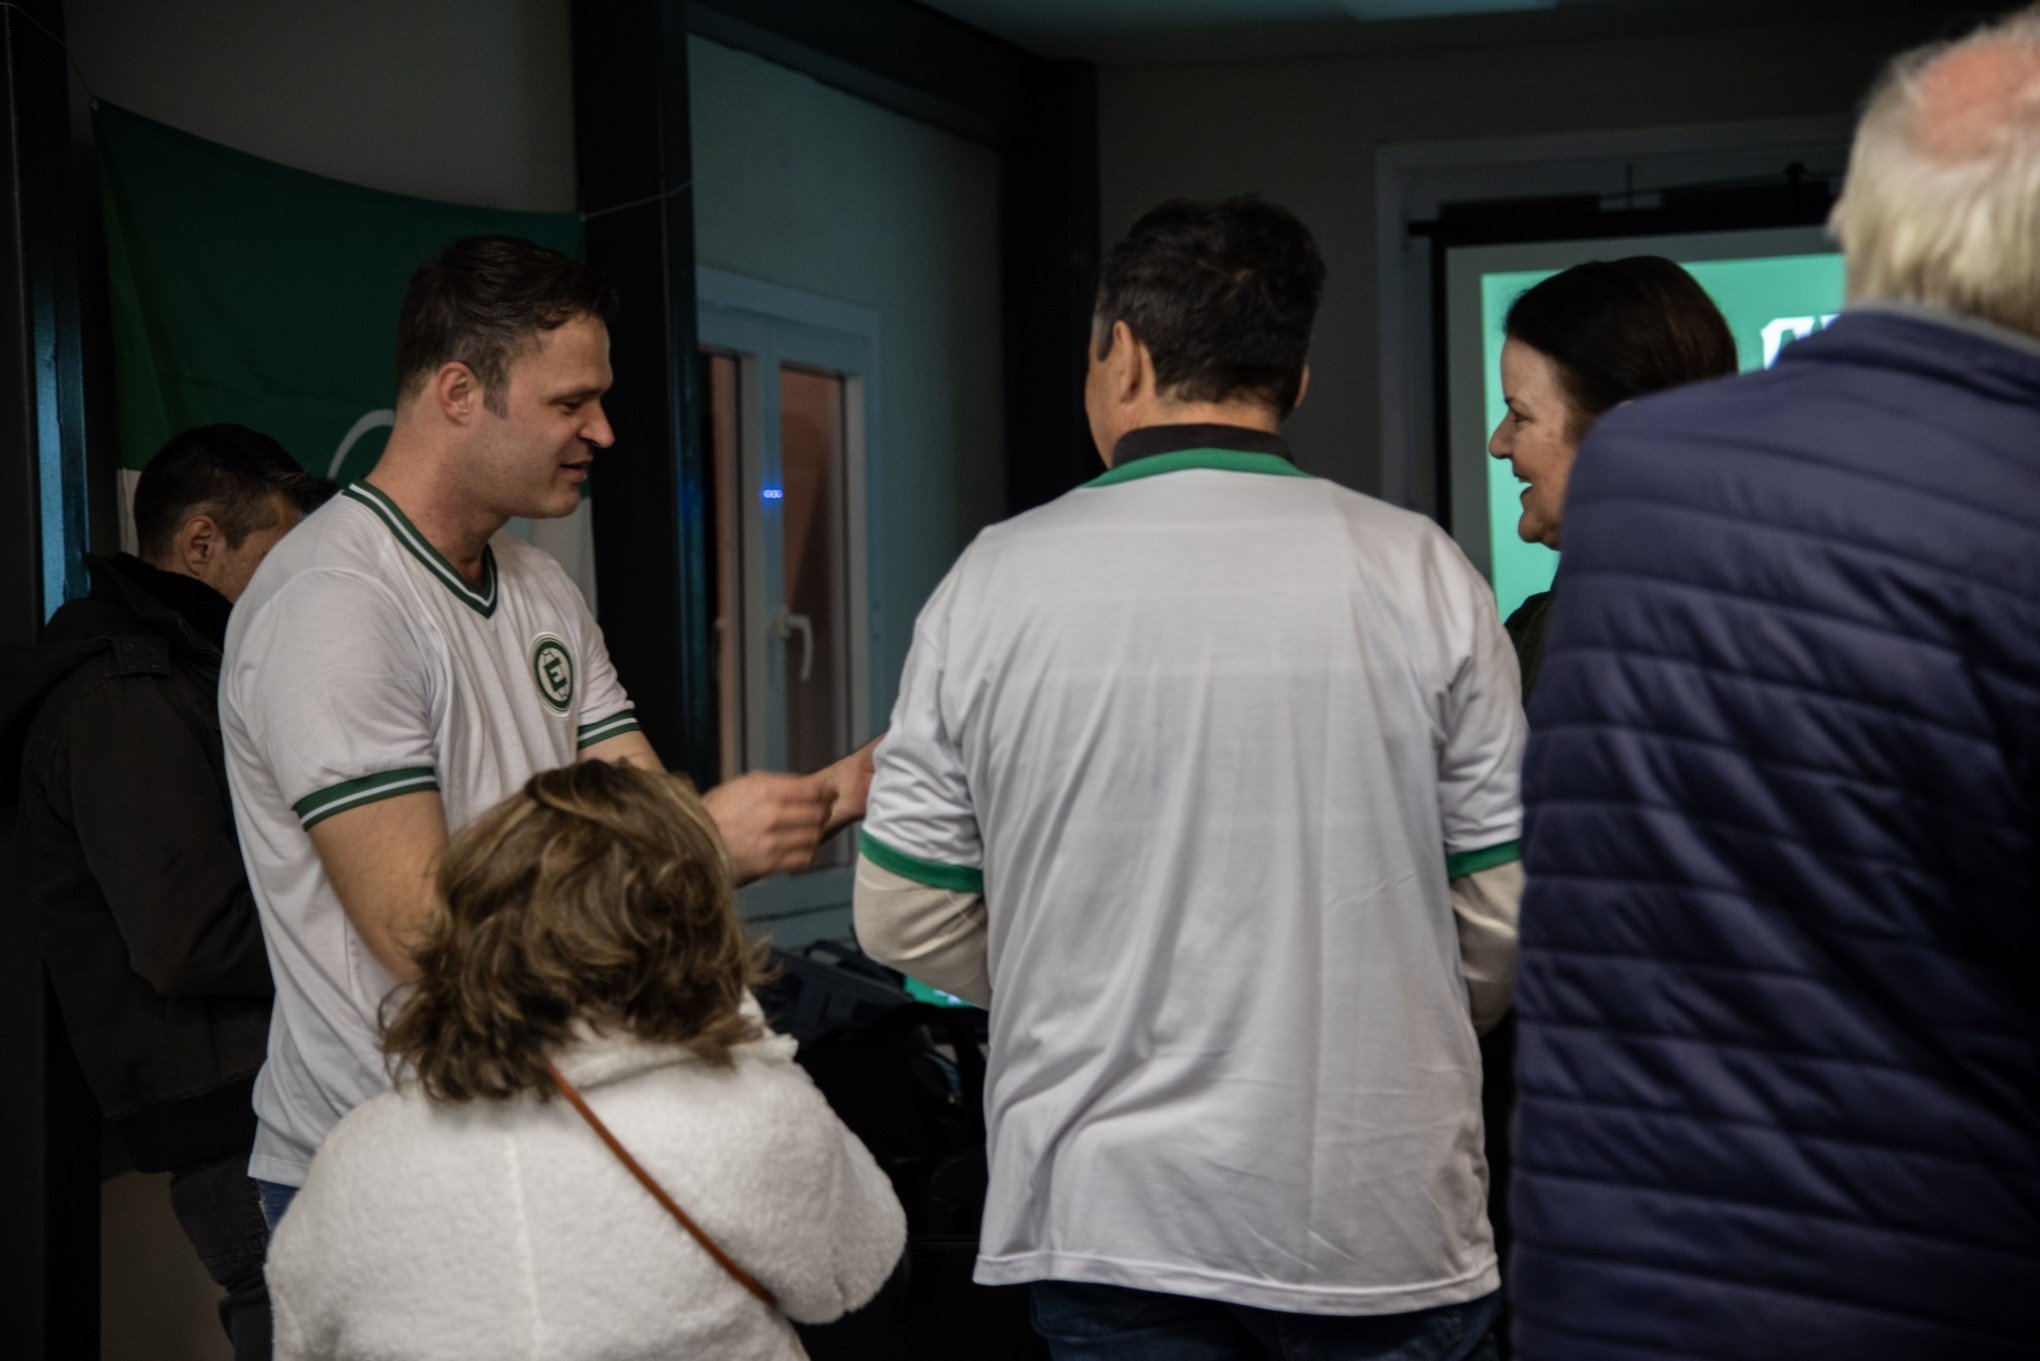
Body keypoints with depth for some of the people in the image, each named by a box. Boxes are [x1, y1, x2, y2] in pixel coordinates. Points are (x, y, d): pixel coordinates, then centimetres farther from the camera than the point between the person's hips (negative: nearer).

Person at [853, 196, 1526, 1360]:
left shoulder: (995, 580, -3)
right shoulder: (1421, 573, -4)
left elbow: (907, 922, 2)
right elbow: (1512, 915, -1)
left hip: (1109, 1219, 1)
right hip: (1388, 1221, 0)